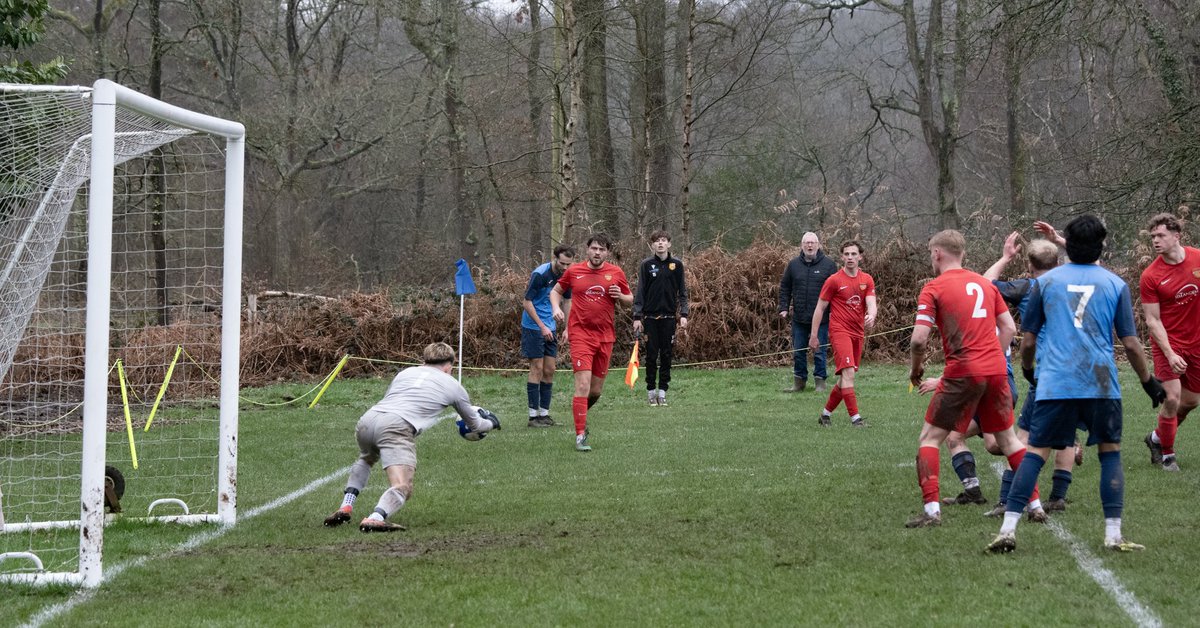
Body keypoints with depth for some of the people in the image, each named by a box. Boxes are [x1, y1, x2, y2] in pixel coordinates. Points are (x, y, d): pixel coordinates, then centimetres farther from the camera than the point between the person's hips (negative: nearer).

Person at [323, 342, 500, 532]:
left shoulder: (405, 373, 30)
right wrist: (490, 423, 60)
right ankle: (375, 518, -46)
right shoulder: (453, 386, 23)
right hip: (397, 427, -6)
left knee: (365, 459, 38)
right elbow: (474, 424, 37)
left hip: (367, 420, 6)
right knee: (402, 488, -16)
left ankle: (345, 507, 22)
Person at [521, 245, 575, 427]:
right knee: (537, 369, -7)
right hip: (533, 327, -7)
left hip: (549, 328, 7)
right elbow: (527, 302, -16)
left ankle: (544, 413, 10)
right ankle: (533, 415, -4)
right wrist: (542, 327, -19)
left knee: (549, 370, 5)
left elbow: (567, 301, 16)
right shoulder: (540, 274, -18)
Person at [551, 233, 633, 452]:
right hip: (580, 334, -3)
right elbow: (556, 291, 16)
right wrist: (556, 308, -3)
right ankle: (580, 436, -13)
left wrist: (620, 296, -9)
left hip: (605, 336, 3)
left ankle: (580, 412, 42)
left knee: (596, 390, 10)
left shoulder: (616, 273, 4)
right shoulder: (574, 271, 1)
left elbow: (630, 300, 13)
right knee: (583, 384, -15)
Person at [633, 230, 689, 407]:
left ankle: (662, 392, 8)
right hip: (650, 317, -1)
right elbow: (640, 291, 1)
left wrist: (684, 315, 0)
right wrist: (637, 316, -4)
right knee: (651, 355, 0)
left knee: (667, 355, 2)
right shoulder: (647, 265, 1)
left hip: (669, 317, 1)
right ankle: (651, 391, 8)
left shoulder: (676, 264, 4)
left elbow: (682, 291, 8)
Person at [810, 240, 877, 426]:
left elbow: (871, 303, -3)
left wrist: (871, 316, -27)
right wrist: (813, 336, -1)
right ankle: (855, 418, -21)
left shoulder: (867, 280, 9)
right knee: (848, 373, -17)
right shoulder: (834, 280, -3)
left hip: (858, 333, 5)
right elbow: (819, 308, 1)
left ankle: (826, 413, 25)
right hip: (840, 331, -5)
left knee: (845, 377, 10)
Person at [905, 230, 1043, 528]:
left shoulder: (933, 289, -3)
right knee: (1007, 438, 18)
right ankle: (1035, 504, 17)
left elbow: (919, 339, -11)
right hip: (996, 370, 5)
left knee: (929, 438, 5)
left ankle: (931, 510, -7)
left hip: (962, 373, -5)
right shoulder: (984, 283, 15)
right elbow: (1009, 328, 13)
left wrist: (915, 369, 6)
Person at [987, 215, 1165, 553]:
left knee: (1035, 453, 3)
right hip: (1100, 384, 0)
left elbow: (1028, 339, 12)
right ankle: (1113, 535, 5)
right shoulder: (1115, 284, 6)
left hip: (1053, 384, 0)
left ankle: (1008, 529, -6)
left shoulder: (1046, 281, 8)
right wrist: (1149, 382, 18)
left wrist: (1027, 369, 32)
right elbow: (1131, 344, 4)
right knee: (1110, 451, 12)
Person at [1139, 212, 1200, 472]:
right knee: (1172, 398, -14)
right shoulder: (1151, 276, -13)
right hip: (1169, 342, -4)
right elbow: (1152, 321, -12)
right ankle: (1166, 454, 5)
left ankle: (1157, 437, 34)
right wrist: (1170, 355, -20)